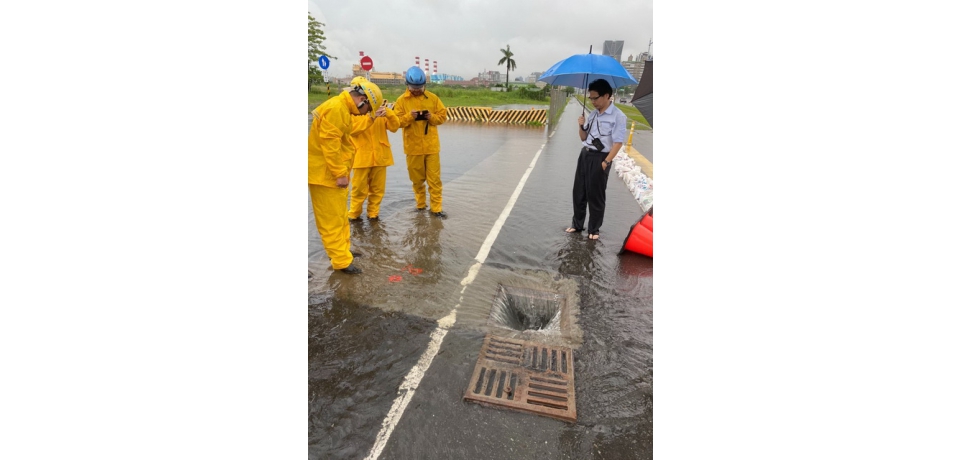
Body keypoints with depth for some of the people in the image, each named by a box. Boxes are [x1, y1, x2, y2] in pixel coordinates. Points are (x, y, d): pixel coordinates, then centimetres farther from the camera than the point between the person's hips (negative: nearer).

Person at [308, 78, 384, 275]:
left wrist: (342, 171, 17)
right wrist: (340, 174, -21)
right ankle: (341, 261, 4)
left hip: (333, 172, 10)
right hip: (325, 173, -10)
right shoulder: (336, 108, -19)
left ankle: (342, 250, 32)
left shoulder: (342, 108, 14)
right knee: (331, 219, -3)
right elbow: (330, 144, -24)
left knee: (339, 215, 19)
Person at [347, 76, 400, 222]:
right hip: (362, 156, -3)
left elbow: (395, 127, 1)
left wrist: (389, 113, -17)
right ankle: (354, 214, 16)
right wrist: (371, 118, -24)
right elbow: (352, 128, -16)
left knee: (378, 188, 9)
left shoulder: (379, 107, 10)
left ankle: (373, 213, 23)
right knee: (360, 188, 1)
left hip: (379, 155, 3)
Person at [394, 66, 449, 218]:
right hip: (413, 147, 0)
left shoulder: (433, 98, 4)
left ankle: (436, 207, 7)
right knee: (417, 178, 11)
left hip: (431, 146, 0)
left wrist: (432, 117, -14)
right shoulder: (402, 100, 0)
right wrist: (409, 116, -21)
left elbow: (443, 116, 5)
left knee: (434, 178, 0)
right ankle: (420, 204, 27)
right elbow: (397, 121, -4)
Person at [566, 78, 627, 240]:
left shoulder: (618, 116, -11)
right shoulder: (593, 114, 10)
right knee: (578, 191, 12)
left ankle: (594, 229, 18)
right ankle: (577, 224, 28)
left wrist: (606, 162, -20)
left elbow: (618, 143, -15)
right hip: (585, 154, 7)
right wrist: (582, 126, -3)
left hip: (600, 158, -7)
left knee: (596, 195, 3)